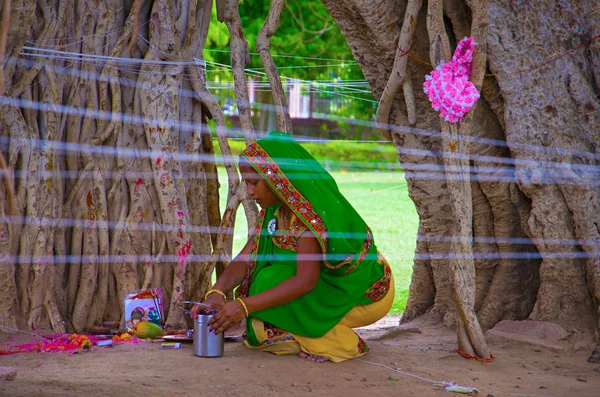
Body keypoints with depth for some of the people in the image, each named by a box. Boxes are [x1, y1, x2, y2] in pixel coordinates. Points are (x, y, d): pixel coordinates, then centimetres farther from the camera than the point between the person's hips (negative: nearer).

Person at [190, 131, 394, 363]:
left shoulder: (310, 212, -28)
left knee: (272, 283, -20)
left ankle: (343, 343, -8)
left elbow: (306, 281, -33)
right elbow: (247, 257, -4)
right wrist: (217, 293, -23)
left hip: (367, 294, -8)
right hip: (334, 282, 9)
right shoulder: (276, 208, -1)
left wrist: (244, 306, -37)